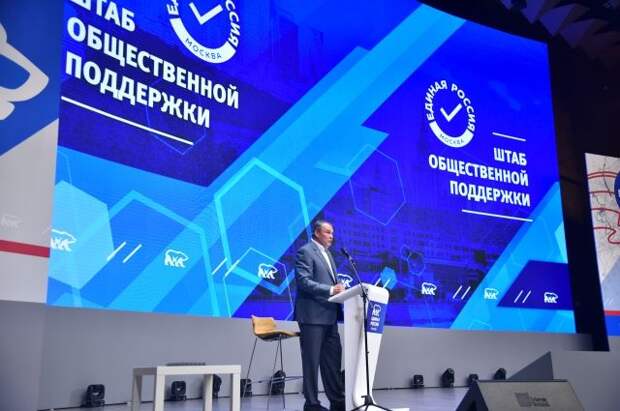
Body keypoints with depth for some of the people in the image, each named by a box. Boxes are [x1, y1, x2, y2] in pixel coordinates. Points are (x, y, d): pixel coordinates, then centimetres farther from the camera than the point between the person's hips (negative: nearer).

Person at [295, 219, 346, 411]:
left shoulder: (327, 253, 20)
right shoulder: (305, 251, -8)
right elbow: (304, 281, -19)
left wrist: (339, 290, 5)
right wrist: (330, 290, -26)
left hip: (329, 316, 9)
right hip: (312, 316, -9)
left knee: (332, 360, 11)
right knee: (312, 361, -1)